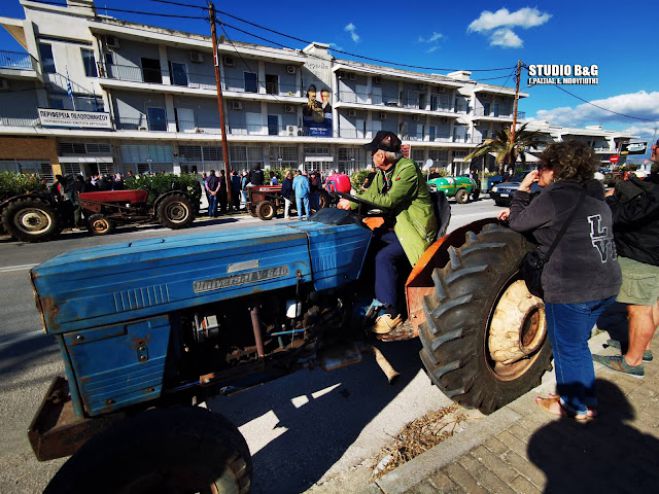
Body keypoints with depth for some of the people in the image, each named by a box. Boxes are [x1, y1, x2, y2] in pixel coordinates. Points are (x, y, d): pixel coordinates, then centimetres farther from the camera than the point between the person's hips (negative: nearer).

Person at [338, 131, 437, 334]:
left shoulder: (408, 168, -18)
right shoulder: (382, 173, 9)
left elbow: (389, 200, -26)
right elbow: (370, 196, 4)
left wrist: (354, 200, -23)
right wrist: (349, 204, -14)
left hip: (414, 229, -9)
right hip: (395, 226, 9)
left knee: (384, 256, -27)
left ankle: (391, 313, -12)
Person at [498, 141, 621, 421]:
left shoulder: (554, 196, -16)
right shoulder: (594, 195, 12)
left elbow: (518, 224, -7)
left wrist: (522, 192, 3)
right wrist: (520, 210, 16)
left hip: (571, 289, -9)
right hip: (606, 284, 9)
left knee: (569, 349, 10)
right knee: (576, 344, 22)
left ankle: (580, 407, 28)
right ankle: (573, 397, 38)